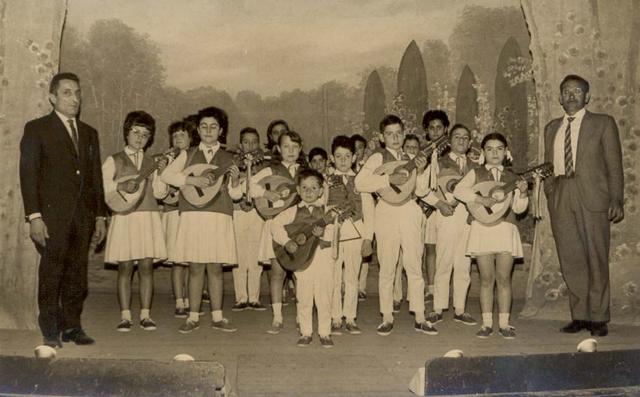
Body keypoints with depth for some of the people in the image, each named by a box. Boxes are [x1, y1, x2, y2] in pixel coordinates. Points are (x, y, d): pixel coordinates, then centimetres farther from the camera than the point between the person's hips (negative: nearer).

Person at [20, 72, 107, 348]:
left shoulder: (89, 133, 17)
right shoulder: (37, 129, 3)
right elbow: (28, 174, -4)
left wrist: (100, 216, 12)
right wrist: (34, 216, -12)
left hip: (83, 216, 4)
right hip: (52, 215, -4)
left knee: (77, 274, 5)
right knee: (51, 272, -1)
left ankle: (71, 326, 14)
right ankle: (50, 331, 9)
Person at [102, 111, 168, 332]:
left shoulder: (151, 162, 16)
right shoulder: (114, 160, 8)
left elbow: (159, 193, 8)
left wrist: (161, 173, -6)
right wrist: (120, 186, -17)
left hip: (149, 217, 2)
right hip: (124, 217, -2)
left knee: (146, 266, 0)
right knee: (125, 266, -3)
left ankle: (145, 315, 5)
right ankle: (125, 316, 4)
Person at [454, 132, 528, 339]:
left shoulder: (512, 177, 12)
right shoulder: (476, 173, 8)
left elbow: (518, 208, 5)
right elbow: (458, 190, -9)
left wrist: (522, 193, -12)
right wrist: (481, 199, -18)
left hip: (506, 229, 1)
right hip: (482, 229, -1)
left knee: (504, 278, 2)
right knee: (487, 279, 2)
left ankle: (504, 323, 10)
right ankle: (487, 323, 10)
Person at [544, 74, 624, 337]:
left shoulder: (603, 123, 7)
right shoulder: (552, 128, 19)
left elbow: (614, 164, 2)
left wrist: (616, 199, -7)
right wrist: (550, 196, 8)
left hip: (592, 197, -3)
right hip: (561, 200, 4)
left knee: (596, 259, -1)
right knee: (570, 260, 3)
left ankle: (598, 318, 9)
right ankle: (580, 316, 12)